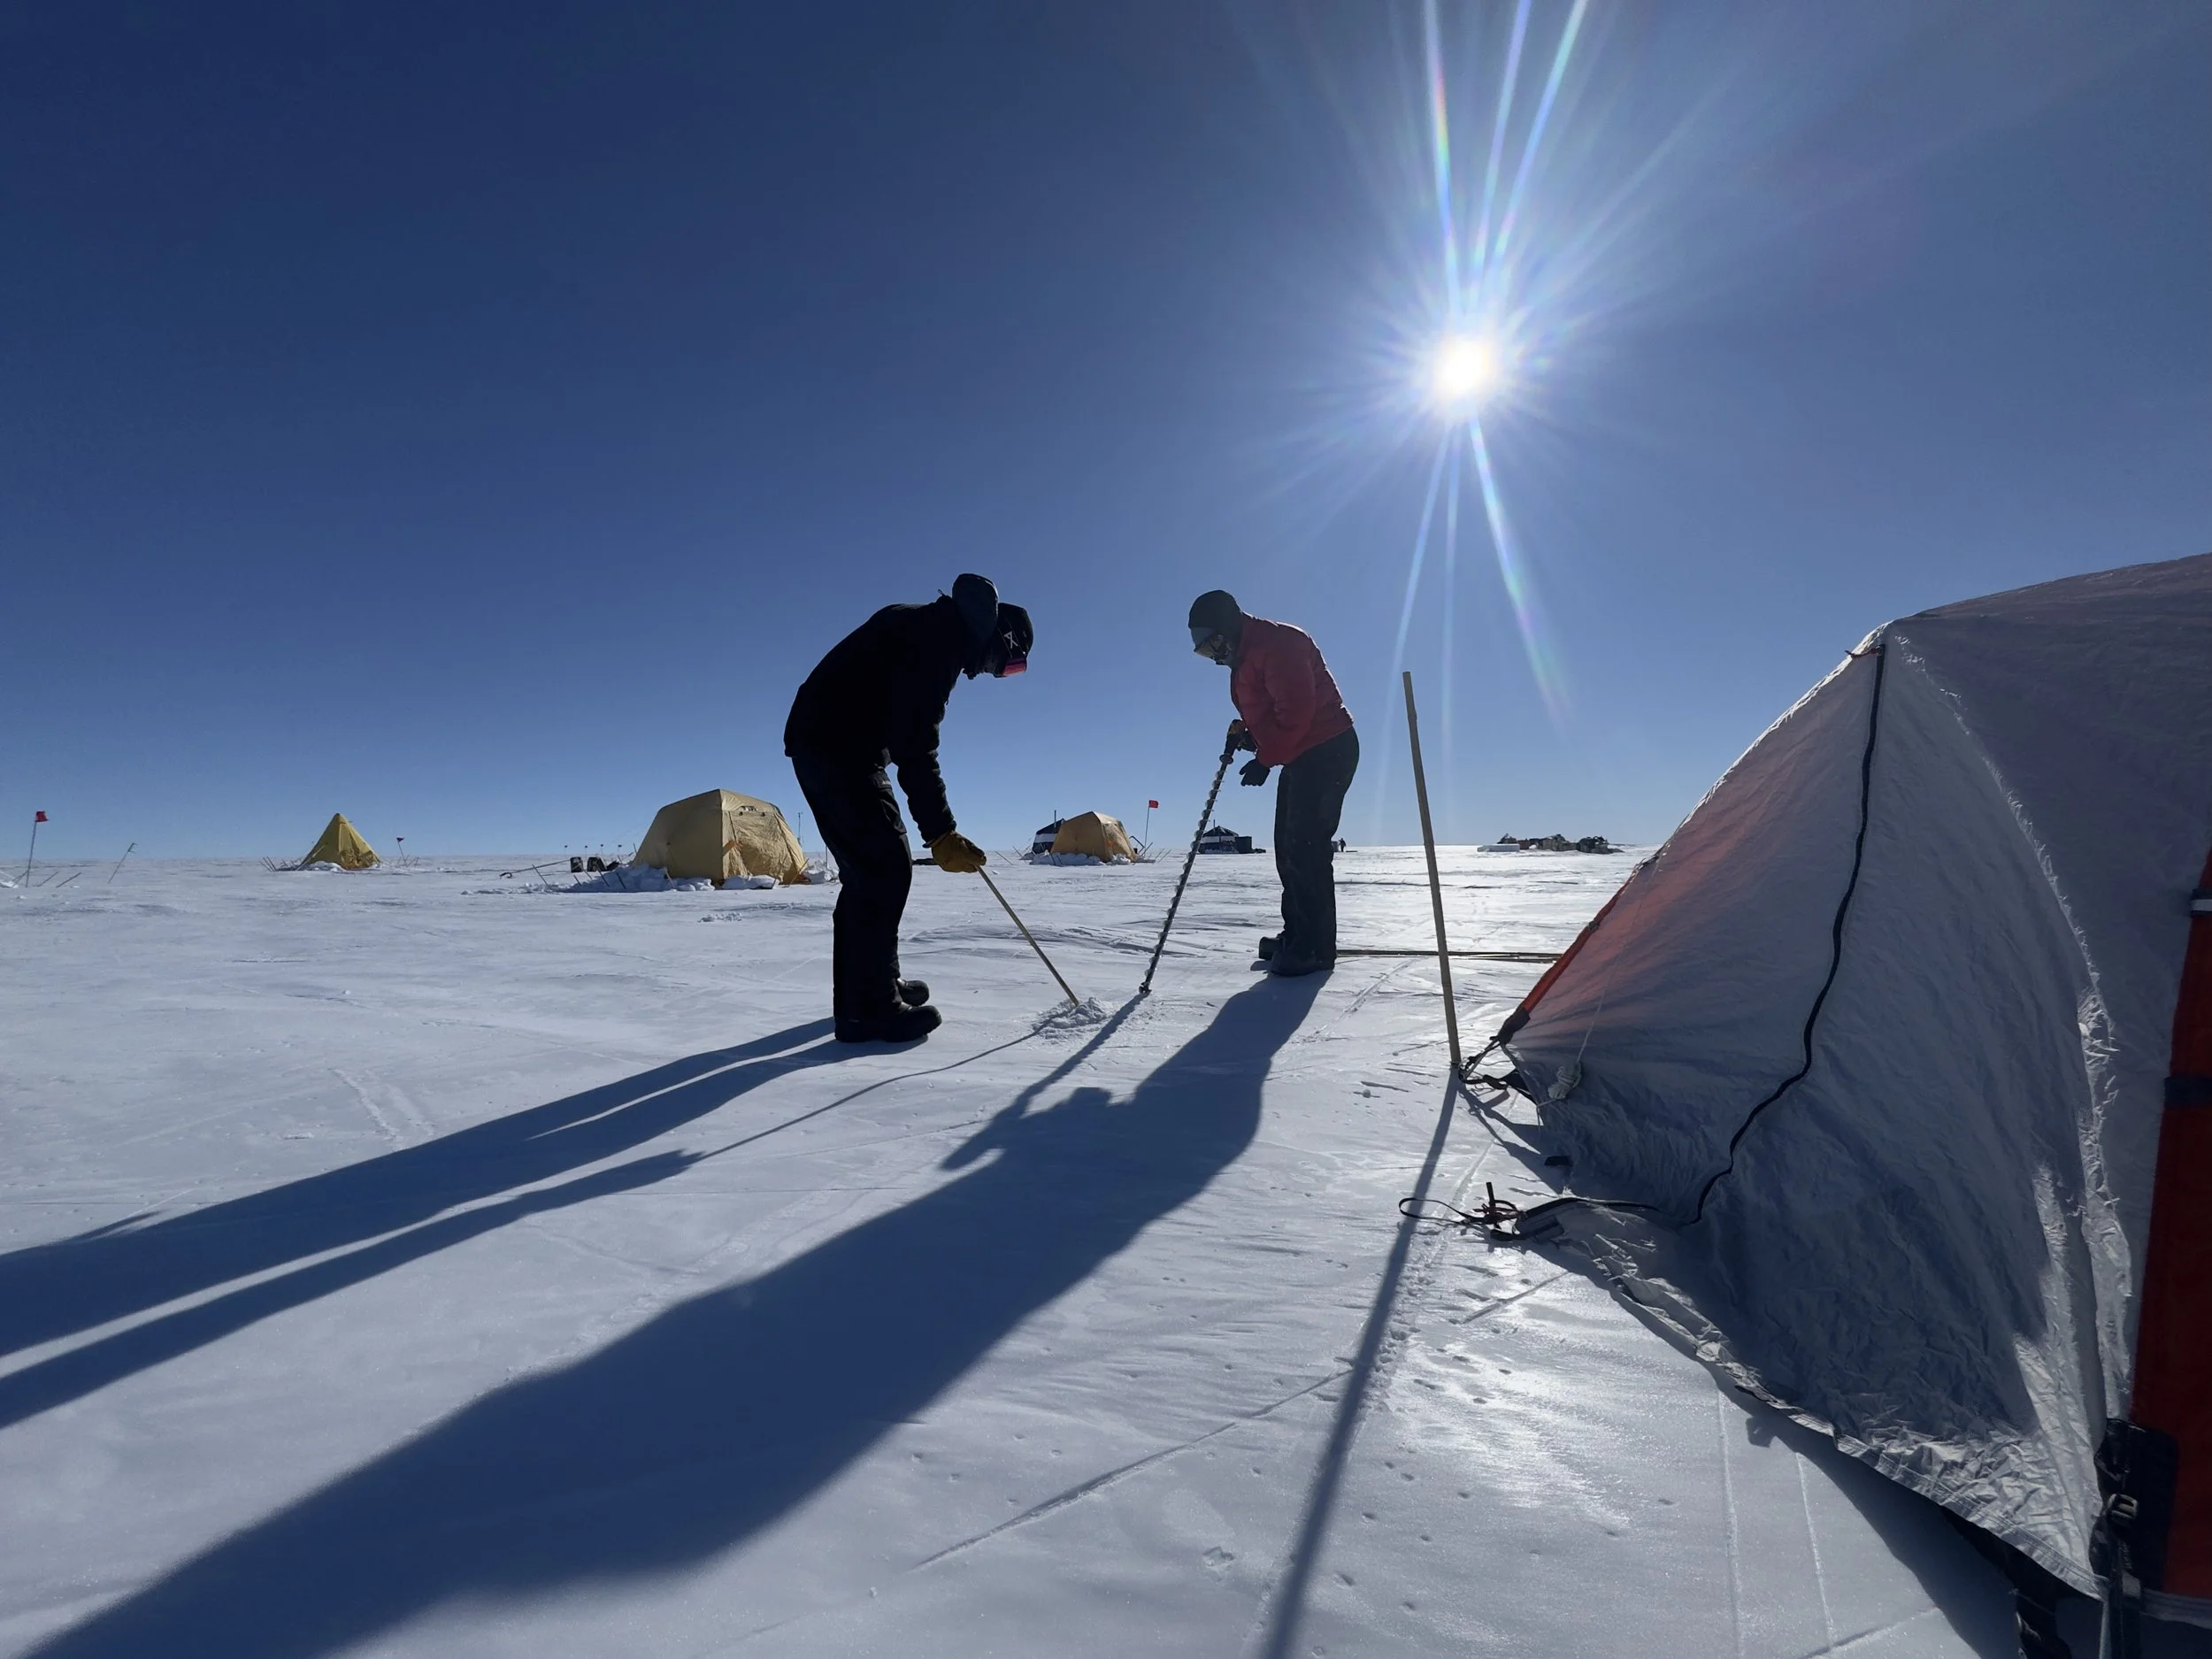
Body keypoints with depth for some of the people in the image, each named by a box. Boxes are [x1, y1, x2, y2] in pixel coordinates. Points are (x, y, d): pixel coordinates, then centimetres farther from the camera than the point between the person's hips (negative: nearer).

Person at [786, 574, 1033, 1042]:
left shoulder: (928, 626, 17)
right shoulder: (941, 640, -15)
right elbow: (915, 747, -22)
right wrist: (940, 832, -21)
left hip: (817, 742, 10)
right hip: (842, 747, -10)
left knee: (866, 869, 14)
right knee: (887, 867, -9)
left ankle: (863, 989, 23)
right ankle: (873, 1008, -6)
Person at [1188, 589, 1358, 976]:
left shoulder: (1278, 644, -17)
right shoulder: (1244, 657, 16)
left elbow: (1296, 711, -24)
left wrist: (1265, 759, -18)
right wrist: (1246, 732, 3)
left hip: (1327, 751, -11)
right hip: (1303, 757, 11)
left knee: (1306, 847, -12)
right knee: (1289, 847, 11)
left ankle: (1316, 946, -8)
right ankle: (1297, 934, 18)